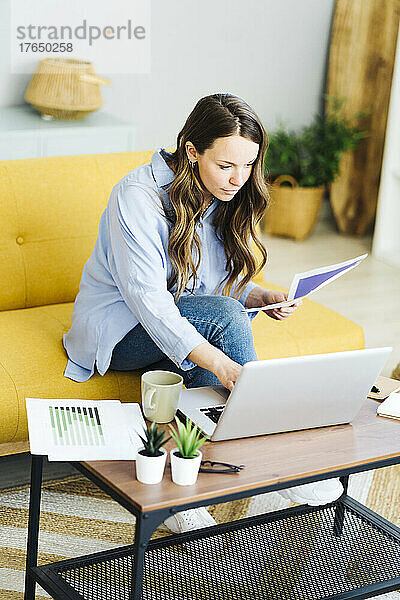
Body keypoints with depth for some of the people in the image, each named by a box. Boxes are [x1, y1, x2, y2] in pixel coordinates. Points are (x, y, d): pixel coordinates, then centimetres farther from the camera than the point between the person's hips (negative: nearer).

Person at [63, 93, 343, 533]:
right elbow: (147, 298, -32)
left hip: (177, 324, 6)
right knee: (222, 313, -31)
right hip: (118, 329, -6)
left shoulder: (228, 198, -2)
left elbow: (224, 282, 8)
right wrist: (219, 363, -43)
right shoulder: (139, 196, -24)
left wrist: (261, 297, -15)